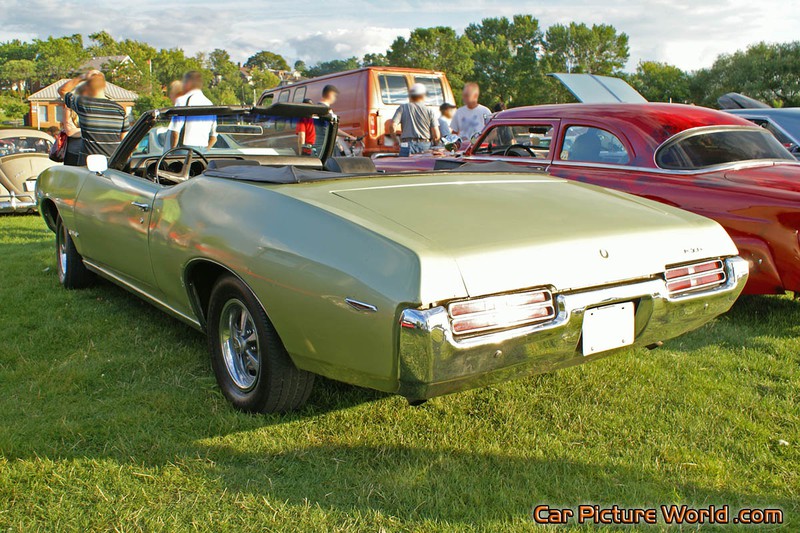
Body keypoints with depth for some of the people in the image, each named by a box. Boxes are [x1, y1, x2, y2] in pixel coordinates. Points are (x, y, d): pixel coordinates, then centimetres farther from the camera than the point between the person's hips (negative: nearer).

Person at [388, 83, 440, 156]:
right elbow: (436, 135, 0)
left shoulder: (403, 108, 6)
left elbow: (392, 126, -4)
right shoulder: (429, 111, 6)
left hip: (408, 145, -1)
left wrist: (395, 140, 11)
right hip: (426, 146, 1)